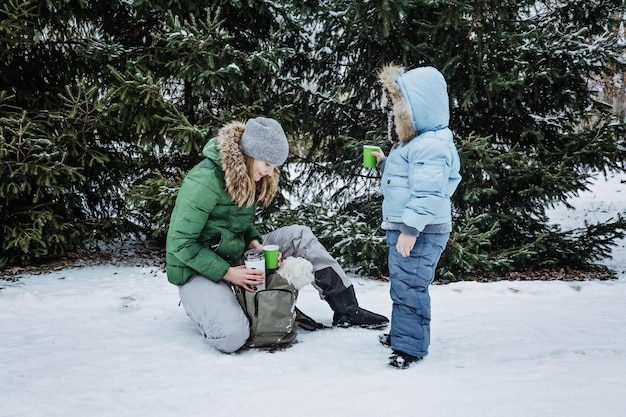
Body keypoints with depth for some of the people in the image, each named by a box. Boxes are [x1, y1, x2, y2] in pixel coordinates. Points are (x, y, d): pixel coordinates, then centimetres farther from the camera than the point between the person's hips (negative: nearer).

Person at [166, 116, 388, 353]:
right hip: (197, 267, -8)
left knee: (299, 236, -6)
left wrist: (254, 243, -8)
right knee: (232, 336, -32)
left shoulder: (247, 178, 2)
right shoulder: (205, 180, -24)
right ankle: (198, 303, 2)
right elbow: (180, 243, -23)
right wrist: (227, 272, -24)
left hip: (235, 254, 8)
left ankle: (347, 310, -2)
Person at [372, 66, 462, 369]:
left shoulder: (430, 145, -21)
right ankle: (401, 333, 35)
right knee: (401, 285, 20)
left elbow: (427, 193, -27)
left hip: (422, 233, -11)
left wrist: (410, 230, -28)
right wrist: (384, 164, 18)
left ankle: (410, 346, 0)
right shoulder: (411, 142, 15)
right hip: (401, 228, 11)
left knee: (409, 287, -8)